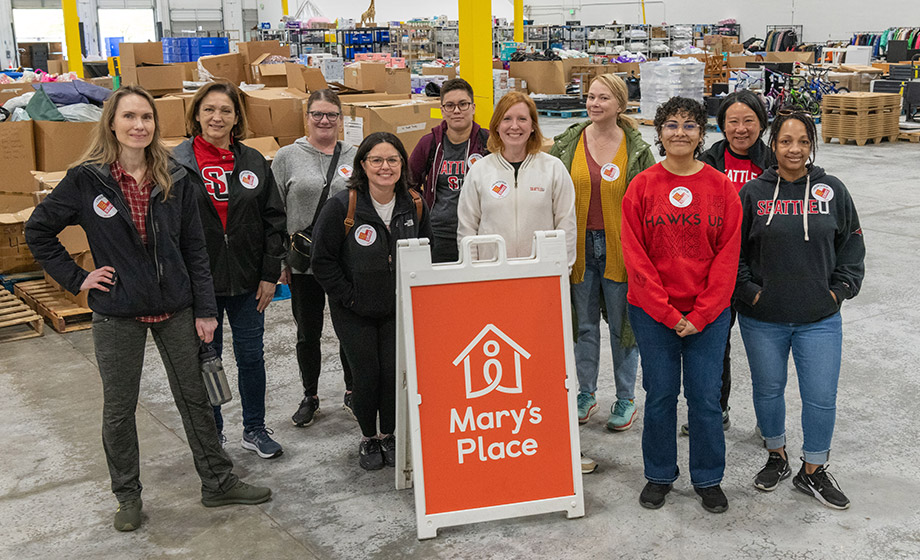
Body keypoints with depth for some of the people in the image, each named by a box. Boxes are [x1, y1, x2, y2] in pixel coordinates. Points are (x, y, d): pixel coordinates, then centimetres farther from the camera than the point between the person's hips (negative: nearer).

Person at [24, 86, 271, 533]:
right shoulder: (86, 180, -8)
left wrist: (205, 309, -1)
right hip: (117, 315, -2)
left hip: (175, 309, 2)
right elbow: (38, 231, 2)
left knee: (195, 396, 10)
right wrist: (76, 278, -5)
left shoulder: (174, 180, -1)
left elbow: (194, 247, 2)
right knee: (119, 408, 10)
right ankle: (127, 495, 28)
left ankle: (217, 482, 25)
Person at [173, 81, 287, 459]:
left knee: (251, 356, 12)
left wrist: (270, 274, -1)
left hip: (248, 281, 2)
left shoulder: (254, 162, 3)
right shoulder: (176, 164, -5)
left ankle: (255, 430, 28)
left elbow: (274, 220, 4)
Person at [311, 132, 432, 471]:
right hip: (354, 312, -2)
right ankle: (368, 439, 22)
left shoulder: (415, 206, -4)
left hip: (399, 309, 3)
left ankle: (388, 435, 22)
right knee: (367, 373, -1)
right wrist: (351, 298, -12)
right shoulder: (342, 207, -16)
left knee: (394, 372, -1)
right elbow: (323, 261, -11)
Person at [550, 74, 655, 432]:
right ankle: (586, 393, 28)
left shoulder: (637, 149, -2)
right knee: (585, 323, 13)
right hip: (580, 245, 2)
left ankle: (625, 398, 21)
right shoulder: (568, 143, 3)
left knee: (622, 324, 6)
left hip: (618, 248, -2)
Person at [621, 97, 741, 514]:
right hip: (652, 313, 0)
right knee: (660, 395, 8)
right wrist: (666, 313, -10)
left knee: (705, 397, 6)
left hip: (708, 315, 1)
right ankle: (659, 476, 26)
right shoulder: (641, 187, -2)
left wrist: (700, 315, -9)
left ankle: (708, 479, 25)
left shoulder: (722, 187, 0)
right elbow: (635, 257, -5)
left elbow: (727, 256, -2)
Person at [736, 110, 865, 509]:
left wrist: (839, 290, -1)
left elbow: (852, 247, 8)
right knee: (768, 390, 14)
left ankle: (813, 472, 23)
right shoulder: (753, 193, -3)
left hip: (820, 319, 1)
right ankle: (776, 457, 37)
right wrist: (749, 291, -7)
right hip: (762, 319, 0)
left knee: (821, 398, 3)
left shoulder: (832, 190, 1)